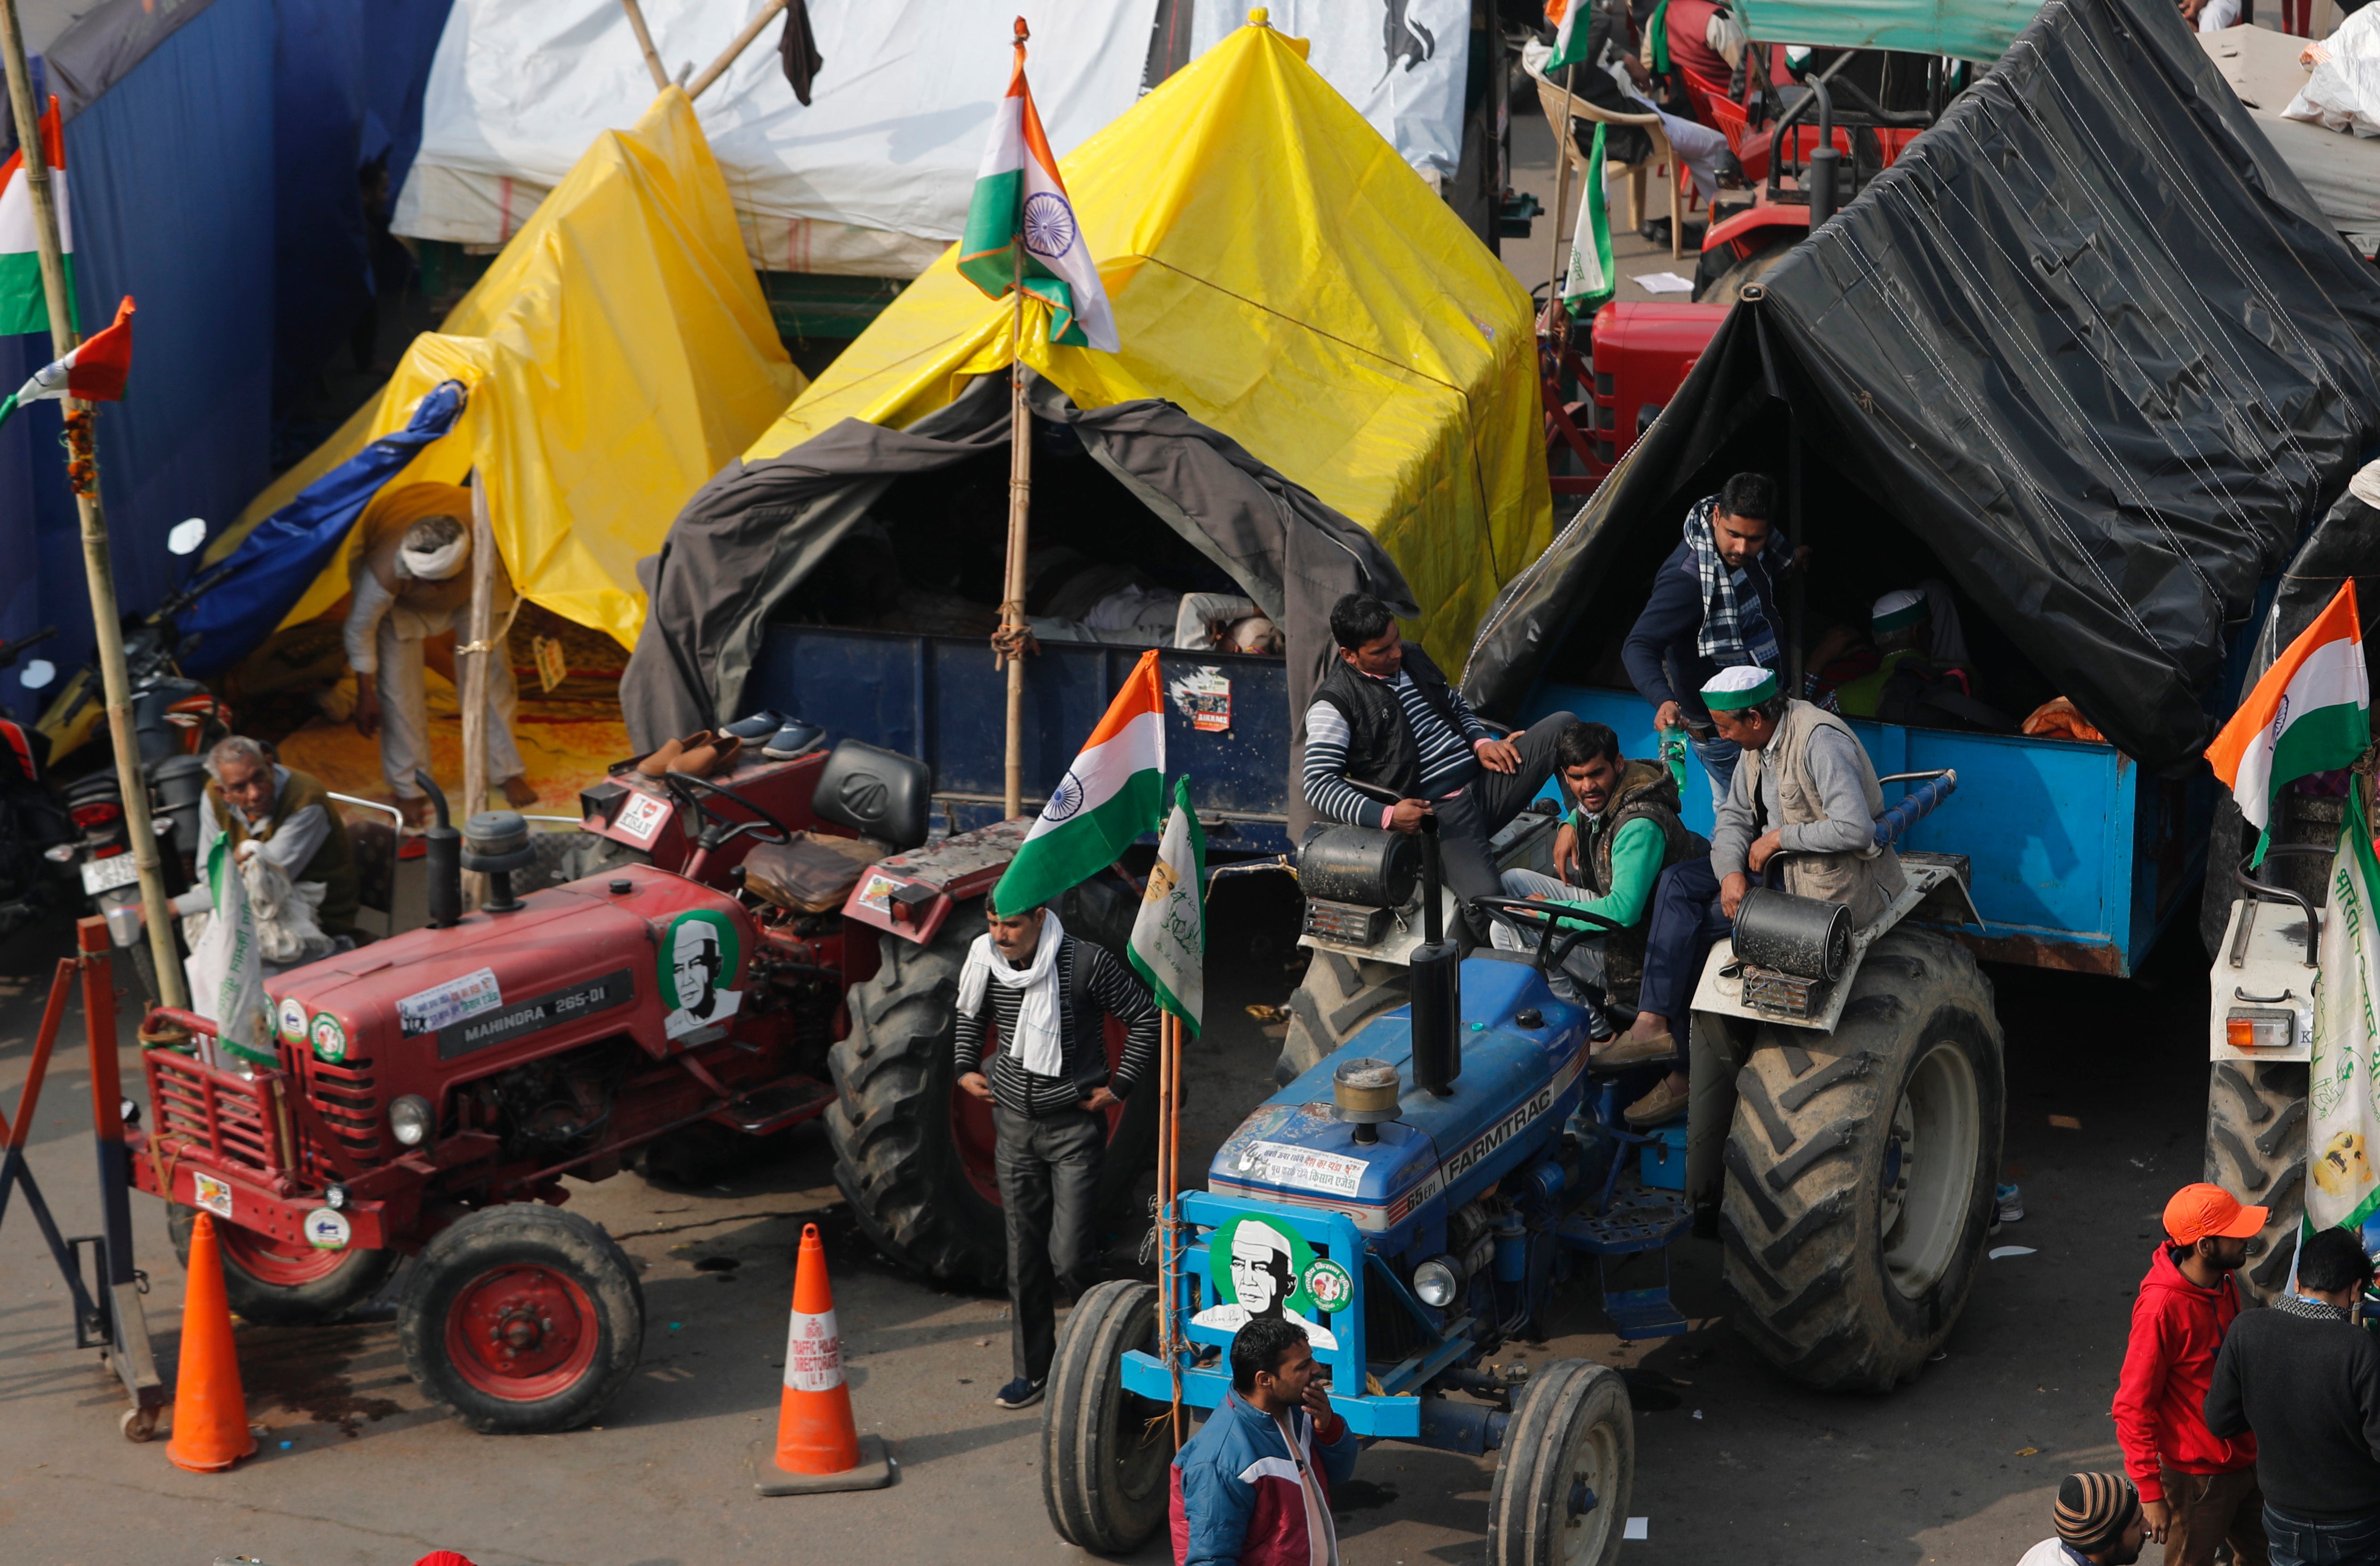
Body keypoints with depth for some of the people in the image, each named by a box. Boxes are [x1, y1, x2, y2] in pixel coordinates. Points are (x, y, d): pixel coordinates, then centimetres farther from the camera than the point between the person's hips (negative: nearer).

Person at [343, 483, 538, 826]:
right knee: (399, 685, -9)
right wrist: (365, 694, -20)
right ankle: (409, 789, 8)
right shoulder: (386, 568, -45)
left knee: (493, 669, 3)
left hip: (472, 590, 2)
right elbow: (360, 627, -28)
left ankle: (509, 772, 20)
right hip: (403, 605, -2)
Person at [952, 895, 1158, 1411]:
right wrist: (964, 1067, 8)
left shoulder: (1086, 964, -17)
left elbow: (1146, 1017, -7)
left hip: (1074, 1123, -4)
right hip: (1014, 1122, 4)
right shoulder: (987, 963, -2)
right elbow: (969, 1014, 20)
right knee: (1024, 1256, 8)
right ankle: (1033, 1370, 20)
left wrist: (1119, 1086, -7)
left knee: (1068, 1257, -10)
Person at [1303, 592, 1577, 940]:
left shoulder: (1411, 657, 16)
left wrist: (1481, 742, 6)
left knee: (1562, 724, -8)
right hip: (1435, 813, -7)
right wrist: (1386, 816, -25)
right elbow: (1319, 785, -12)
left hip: (1484, 783, 7)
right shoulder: (1334, 704, -6)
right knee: (1486, 897, -33)